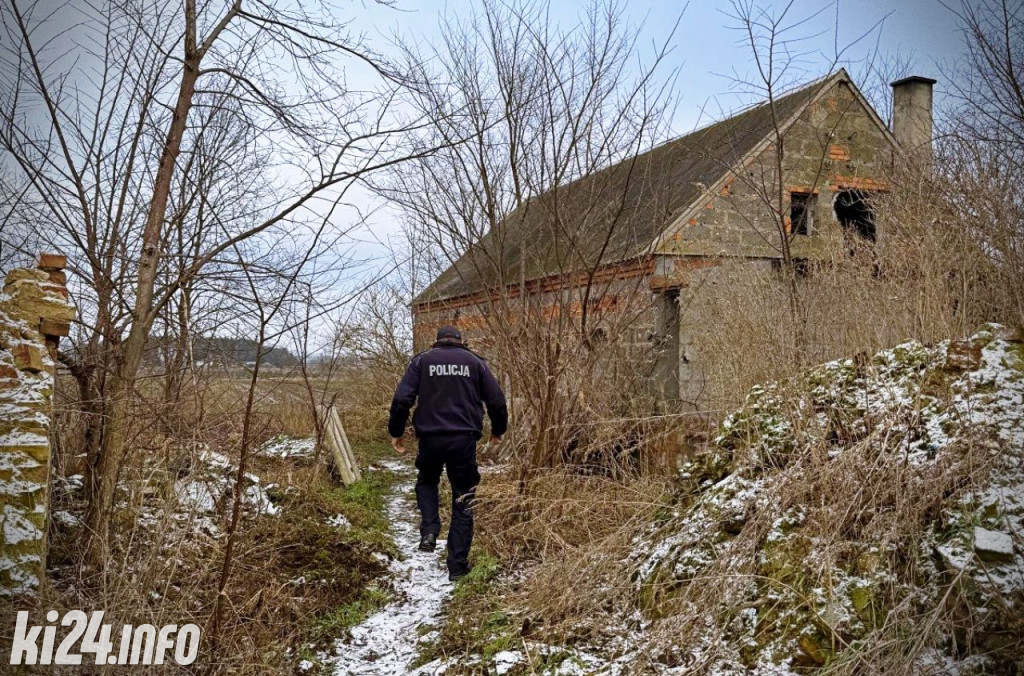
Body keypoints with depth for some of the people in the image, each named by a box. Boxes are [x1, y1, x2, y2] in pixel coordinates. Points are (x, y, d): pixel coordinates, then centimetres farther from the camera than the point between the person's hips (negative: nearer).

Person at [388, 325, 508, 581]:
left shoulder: (421, 360, 6)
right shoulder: (475, 362, 8)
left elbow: (402, 399, -4)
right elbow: (496, 401, 6)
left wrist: (396, 431, 8)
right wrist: (498, 430, 23)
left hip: (430, 437, 0)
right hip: (464, 439, 0)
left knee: (426, 482, 28)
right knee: (463, 501, 10)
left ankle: (429, 531, 5)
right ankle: (457, 566, 10)